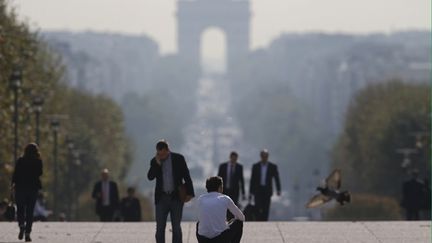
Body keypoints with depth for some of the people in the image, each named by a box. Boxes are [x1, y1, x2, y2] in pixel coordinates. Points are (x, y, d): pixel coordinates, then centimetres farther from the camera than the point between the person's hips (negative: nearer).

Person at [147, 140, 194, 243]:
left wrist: (189, 193, -5)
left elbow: (186, 176, 1)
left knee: (176, 227, 0)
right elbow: (150, 177, -8)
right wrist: (157, 164, -17)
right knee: (160, 227, -2)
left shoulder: (178, 159, -1)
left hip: (176, 197, -2)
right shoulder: (154, 161, 4)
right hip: (162, 198, 2)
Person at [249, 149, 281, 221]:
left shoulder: (273, 167, 1)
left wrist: (278, 190, -13)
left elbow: (277, 179, 0)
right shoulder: (255, 166, 4)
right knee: (258, 208, -13)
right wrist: (250, 192, 6)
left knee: (265, 210, -1)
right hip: (257, 190, 0)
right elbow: (252, 180, 7)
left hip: (267, 191, 0)